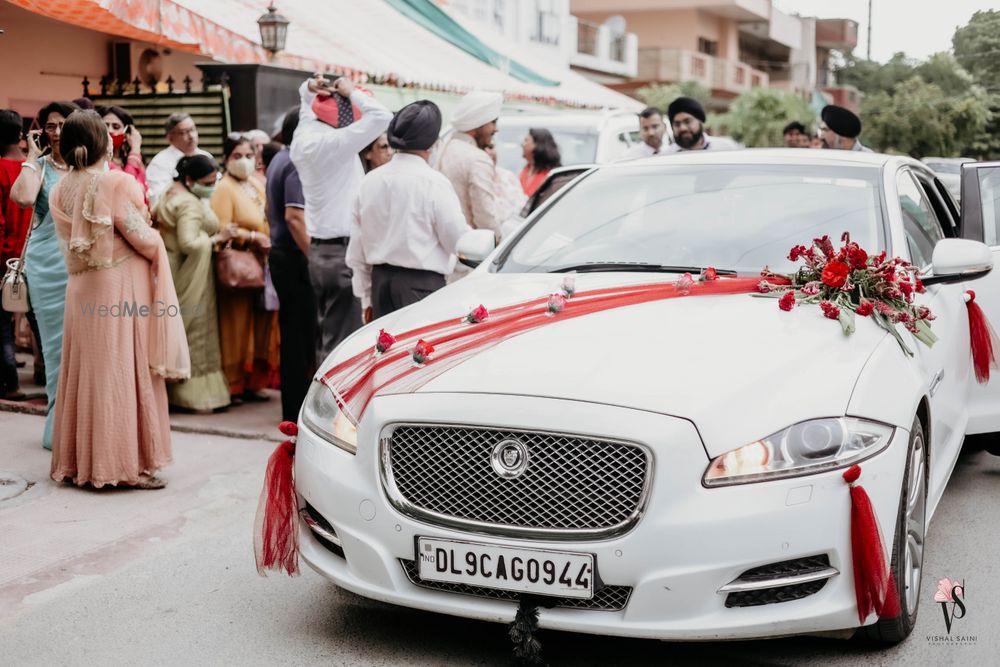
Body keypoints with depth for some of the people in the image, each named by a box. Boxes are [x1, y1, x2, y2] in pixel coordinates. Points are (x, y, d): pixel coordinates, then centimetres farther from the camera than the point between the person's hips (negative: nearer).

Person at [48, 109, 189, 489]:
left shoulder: (60, 191, 4)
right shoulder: (117, 183, -14)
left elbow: (70, 244, 7)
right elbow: (144, 240, -13)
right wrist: (157, 244, 7)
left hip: (81, 293, 6)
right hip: (121, 291, -6)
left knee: (85, 373, 12)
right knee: (123, 373, -1)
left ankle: (79, 461, 19)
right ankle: (126, 465, 2)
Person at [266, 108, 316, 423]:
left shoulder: (278, 161, 17)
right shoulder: (297, 164, -14)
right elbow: (295, 217, -23)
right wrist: (313, 256, -23)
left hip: (280, 253, 10)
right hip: (296, 256, -10)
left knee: (291, 333, 14)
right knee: (302, 335, -5)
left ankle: (292, 406, 21)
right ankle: (298, 408, -1)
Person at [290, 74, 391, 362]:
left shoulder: (303, 138, 9)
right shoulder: (333, 142, -17)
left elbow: (306, 102, 29)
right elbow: (382, 116, -22)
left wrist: (310, 88, 8)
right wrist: (350, 92, -8)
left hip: (318, 250, 9)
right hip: (342, 252, -9)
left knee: (324, 337, 13)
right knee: (341, 342, -7)